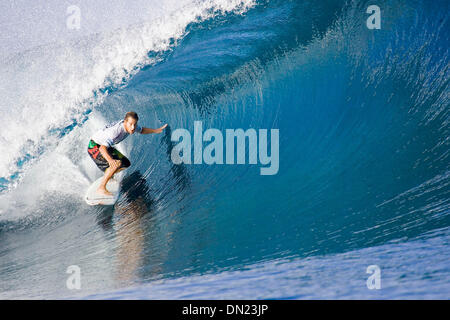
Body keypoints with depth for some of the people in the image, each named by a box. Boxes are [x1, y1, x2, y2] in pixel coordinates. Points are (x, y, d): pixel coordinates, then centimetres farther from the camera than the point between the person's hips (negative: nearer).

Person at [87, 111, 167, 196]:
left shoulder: (130, 126, -12)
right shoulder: (115, 131, -38)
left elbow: (141, 131, 12)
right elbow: (102, 148, -47)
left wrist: (156, 130, 0)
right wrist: (110, 160, -65)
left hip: (105, 145, 9)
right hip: (95, 146, -9)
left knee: (126, 163, 10)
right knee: (117, 163, -28)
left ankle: (108, 176, 33)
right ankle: (101, 188, -20)